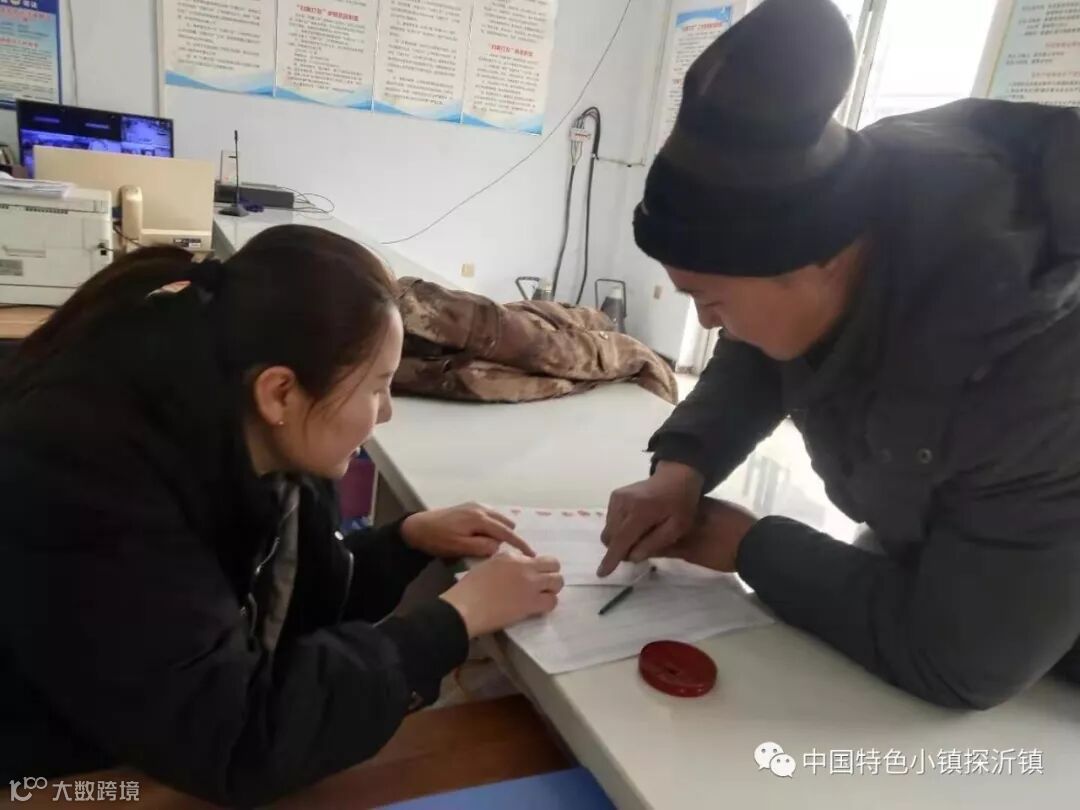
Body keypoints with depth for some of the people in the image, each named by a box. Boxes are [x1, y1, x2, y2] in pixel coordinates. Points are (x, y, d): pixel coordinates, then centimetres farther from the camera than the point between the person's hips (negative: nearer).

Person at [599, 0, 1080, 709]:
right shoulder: (854, 195, -22)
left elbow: (957, 663, -33)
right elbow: (761, 354, -4)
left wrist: (751, 546, -23)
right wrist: (682, 465, -19)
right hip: (930, 558, 5)